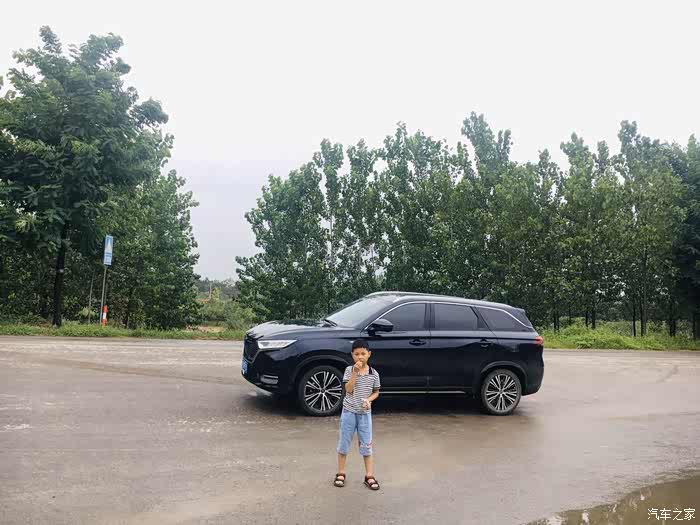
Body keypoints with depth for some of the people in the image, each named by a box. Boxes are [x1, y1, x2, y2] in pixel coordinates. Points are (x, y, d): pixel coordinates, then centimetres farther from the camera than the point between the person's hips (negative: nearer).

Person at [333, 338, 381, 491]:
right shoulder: (349, 370, -8)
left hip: (365, 413, 1)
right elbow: (348, 390, -17)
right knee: (344, 443, 9)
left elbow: (376, 392, 7)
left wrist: (369, 399, -14)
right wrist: (355, 372, -26)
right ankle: (341, 473, 22)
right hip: (349, 412, -1)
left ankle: (369, 476, 15)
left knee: (366, 445, 6)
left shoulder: (374, 373, -4)